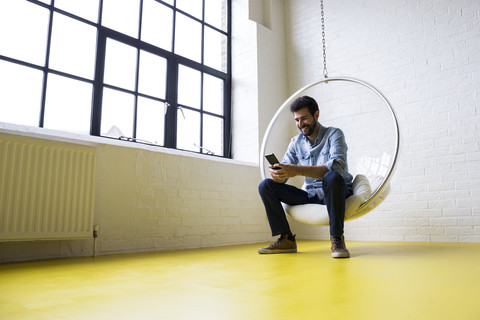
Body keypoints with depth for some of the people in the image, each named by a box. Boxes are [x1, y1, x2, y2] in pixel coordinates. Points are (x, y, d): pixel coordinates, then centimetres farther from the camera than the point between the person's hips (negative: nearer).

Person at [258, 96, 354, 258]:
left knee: (332, 176, -39)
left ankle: (337, 238, -26)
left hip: (337, 191, -5)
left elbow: (338, 166, -27)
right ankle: (286, 239, -11)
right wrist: (277, 173, -25)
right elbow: (283, 176, 2)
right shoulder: (296, 142, 7)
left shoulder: (334, 134, -8)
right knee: (266, 185, -9)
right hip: (311, 195, 5)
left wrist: (297, 170, -38)